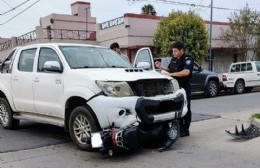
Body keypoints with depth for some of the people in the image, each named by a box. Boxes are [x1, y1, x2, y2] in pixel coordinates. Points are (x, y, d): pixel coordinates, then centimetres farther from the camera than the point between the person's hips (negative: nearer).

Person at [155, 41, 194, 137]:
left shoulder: (188, 59, -11)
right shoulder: (173, 59, 13)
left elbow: (186, 72, -28)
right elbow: (169, 70, 28)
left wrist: (171, 74, -29)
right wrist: (161, 67, 9)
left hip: (184, 88, -8)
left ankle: (185, 130, 6)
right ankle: (179, 128, 23)